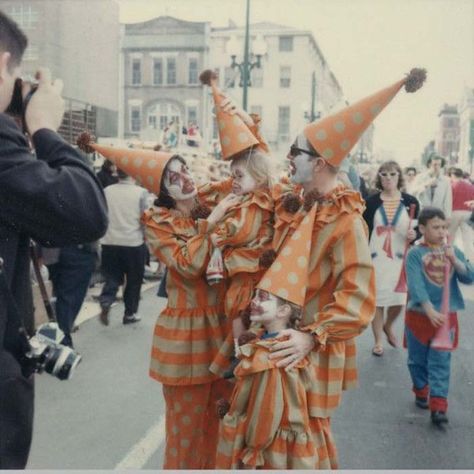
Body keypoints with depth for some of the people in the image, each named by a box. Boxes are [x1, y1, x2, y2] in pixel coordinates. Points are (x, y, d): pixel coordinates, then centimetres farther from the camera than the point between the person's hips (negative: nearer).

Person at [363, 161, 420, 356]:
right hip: (376, 257, -1)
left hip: (401, 258, 1)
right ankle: (378, 340, 21)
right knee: (377, 299, 4)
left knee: (399, 299, 6)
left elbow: (418, 229, 5)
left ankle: (388, 326, 38)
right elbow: (365, 231, 0)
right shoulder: (372, 201, -1)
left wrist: (414, 234, -18)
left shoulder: (410, 201, 0)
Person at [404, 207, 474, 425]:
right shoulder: (415, 254, -10)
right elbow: (415, 285, -20)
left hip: (446, 316, 2)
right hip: (419, 315, -2)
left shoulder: (453, 252, 3)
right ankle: (422, 391, 34)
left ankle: (438, 406, 1)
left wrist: (455, 260, -20)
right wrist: (430, 311, -29)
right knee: (418, 360, 13)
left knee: (441, 363, 1)